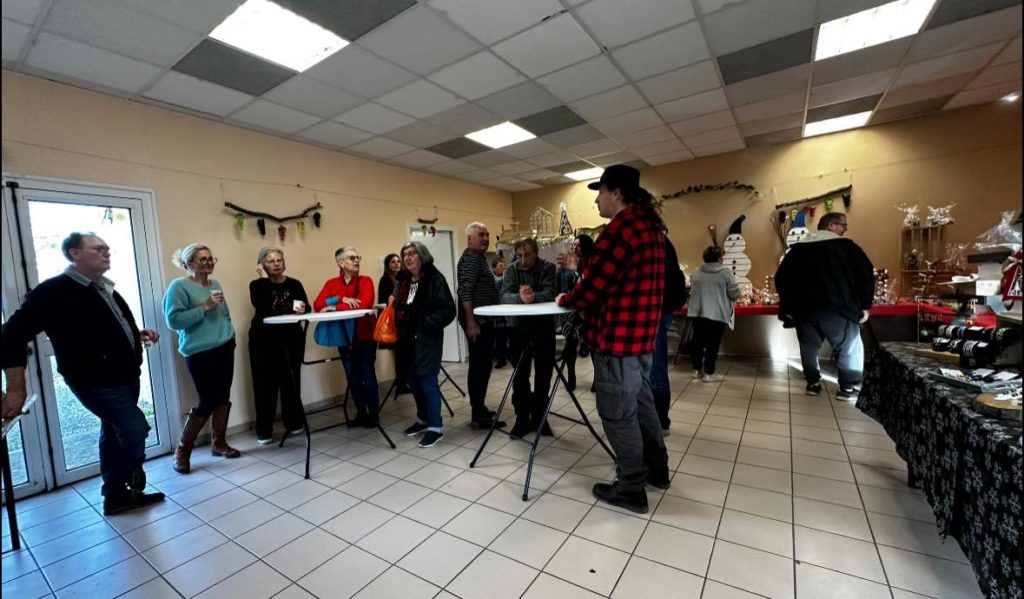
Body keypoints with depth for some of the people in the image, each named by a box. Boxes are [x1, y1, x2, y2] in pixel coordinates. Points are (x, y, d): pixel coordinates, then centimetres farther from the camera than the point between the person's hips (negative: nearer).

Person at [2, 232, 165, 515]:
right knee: (135, 430, -8)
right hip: (97, 383, -8)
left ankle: (116, 496, 29)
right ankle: (128, 488, 17)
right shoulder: (54, 291, -13)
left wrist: (138, 335, 5)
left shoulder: (106, 289, 13)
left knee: (115, 435, 16)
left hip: (125, 378, 8)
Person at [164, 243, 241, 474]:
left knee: (223, 397, 10)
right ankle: (182, 450, 17)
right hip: (200, 352, -6)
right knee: (207, 401, -3)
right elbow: (173, 320, -18)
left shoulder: (215, 284, 10)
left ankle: (219, 442, 24)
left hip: (224, 348, 6)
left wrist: (228, 334, 11)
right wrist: (205, 307, -21)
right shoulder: (179, 286, -9)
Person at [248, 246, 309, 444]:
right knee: (265, 382, 0)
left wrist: (302, 309, -28)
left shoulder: (294, 284, 6)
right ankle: (264, 430, 10)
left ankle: (294, 422, 21)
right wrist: (264, 279, -15)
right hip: (264, 339, -2)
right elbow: (261, 307, -21)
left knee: (291, 380, 6)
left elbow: (307, 308, -5)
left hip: (292, 338, 2)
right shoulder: (257, 285, -1)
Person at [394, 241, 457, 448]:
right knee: (413, 379, 14)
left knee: (427, 379, -5)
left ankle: (436, 427, 8)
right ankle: (423, 419, 33)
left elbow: (448, 310, -15)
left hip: (427, 338, -7)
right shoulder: (403, 281, 12)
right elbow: (398, 307, 21)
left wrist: (428, 323, -21)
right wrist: (398, 330, 7)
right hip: (408, 338, 7)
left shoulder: (435, 279, -10)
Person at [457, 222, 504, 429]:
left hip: (483, 319, 10)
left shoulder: (479, 257, 21)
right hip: (477, 321, -10)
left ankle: (480, 409, 22)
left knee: (482, 365, 13)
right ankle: (479, 416, -1)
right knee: (479, 366, -7)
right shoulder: (470, 258, -11)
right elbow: (465, 292, -22)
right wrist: (471, 322, -27)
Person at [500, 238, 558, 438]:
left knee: (544, 372, 7)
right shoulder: (512, 269, -4)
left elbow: (549, 294, -22)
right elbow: (504, 296, -18)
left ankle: (539, 416, 23)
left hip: (544, 324, 0)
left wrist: (533, 296, -43)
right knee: (520, 373, 3)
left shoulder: (548, 267, -8)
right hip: (520, 325, 1)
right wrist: (520, 297, -40)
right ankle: (522, 418, 15)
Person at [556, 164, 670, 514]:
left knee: (618, 414, 3)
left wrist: (566, 300, 0)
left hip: (616, 337, -10)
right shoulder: (649, 227, 14)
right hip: (641, 334, 10)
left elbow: (595, 285, -19)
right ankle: (656, 469, 38)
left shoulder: (620, 229, -18)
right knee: (641, 404, 22)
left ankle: (631, 490, 18)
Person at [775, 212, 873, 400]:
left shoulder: (797, 249, 13)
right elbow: (866, 275, -2)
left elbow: (780, 278, 13)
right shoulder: (845, 246, 2)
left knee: (809, 348, 17)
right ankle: (849, 388, 8)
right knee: (850, 349, 9)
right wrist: (864, 306, 4)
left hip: (804, 309, 4)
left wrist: (789, 306, 18)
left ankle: (813, 383, 22)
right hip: (837, 309, -3)